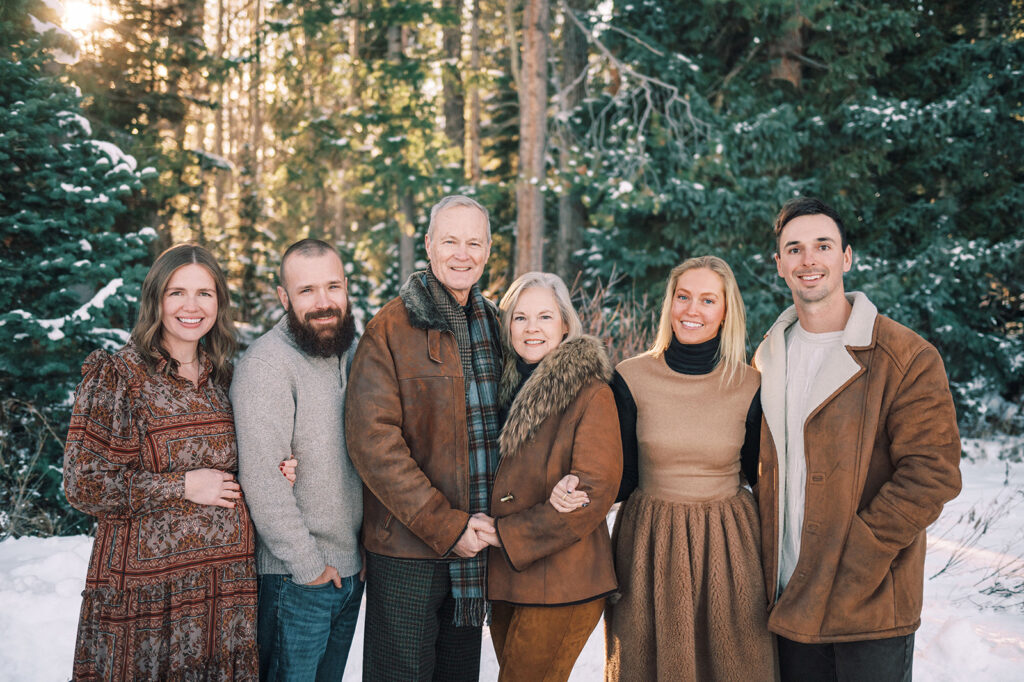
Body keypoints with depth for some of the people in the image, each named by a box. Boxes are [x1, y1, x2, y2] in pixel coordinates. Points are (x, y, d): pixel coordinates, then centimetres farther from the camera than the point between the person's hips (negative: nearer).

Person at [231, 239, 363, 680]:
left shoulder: (351, 355, 8)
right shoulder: (267, 364, -17)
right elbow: (261, 479, -21)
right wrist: (307, 564, -17)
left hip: (351, 569, 7)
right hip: (295, 578, -7)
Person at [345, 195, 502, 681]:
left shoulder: (494, 325, 10)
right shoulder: (390, 329, -9)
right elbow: (372, 442, -16)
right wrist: (445, 526, -17)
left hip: (475, 541, 6)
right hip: (407, 549, -6)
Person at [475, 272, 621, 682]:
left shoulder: (591, 394, -10)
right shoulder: (507, 386, 10)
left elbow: (596, 493, -15)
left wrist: (507, 534, -13)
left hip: (562, 584, -6)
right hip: (504, 579, 7)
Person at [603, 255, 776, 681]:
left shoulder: (749, 386, -3)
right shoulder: (631, 379, -4)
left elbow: (758, 474, 7)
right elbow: (622, 480, -1)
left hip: (728, 548, 0)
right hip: (649, 548, 0)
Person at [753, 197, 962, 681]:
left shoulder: (908, 358, -9)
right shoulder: (768, 357, 10)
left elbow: (932, 474, -14)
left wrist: (854, 559, -18)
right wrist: (767, 562, 5)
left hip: (872, 604, -5)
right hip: (787, 598, 5)